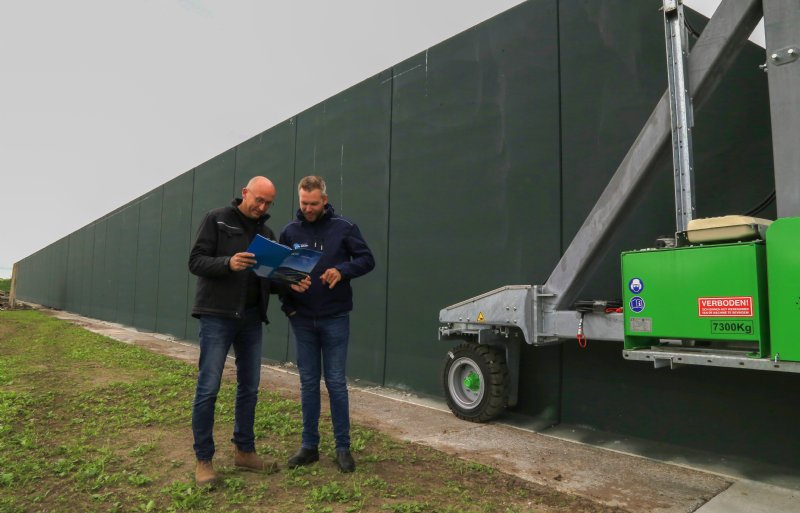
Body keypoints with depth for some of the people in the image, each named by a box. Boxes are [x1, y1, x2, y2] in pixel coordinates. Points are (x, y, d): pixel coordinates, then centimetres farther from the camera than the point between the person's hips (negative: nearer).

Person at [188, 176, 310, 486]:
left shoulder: (266, 233, 13)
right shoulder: (217, 220, -1)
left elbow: (269, 279, 12)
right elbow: (195, 262, -8)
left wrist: (291, 285, -8)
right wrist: (227, 263, -26)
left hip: (251, 319, 6)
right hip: (217, 317, -5)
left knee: (249, 387, 10)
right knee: (208, 388, -2)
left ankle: (244, 451, 25)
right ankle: (203, 460, 11)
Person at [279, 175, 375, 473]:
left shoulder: (344, 228, -3)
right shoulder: (289, 232, 5)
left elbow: (367, 259, -4)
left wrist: (342, 270, -22)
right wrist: (287, 305, -4)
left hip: (335, 318, -2)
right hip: (302, 319, 3)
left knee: (336, 383, 3)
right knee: (308, 383, 10)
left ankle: (343, 448, 15)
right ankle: (309, 446, 21)